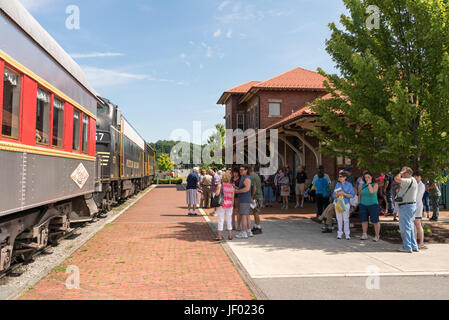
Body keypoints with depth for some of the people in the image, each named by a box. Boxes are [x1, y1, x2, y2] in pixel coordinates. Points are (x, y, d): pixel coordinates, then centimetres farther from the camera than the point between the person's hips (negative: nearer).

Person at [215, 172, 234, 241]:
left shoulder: (220, 185, -9)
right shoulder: (231, 187, 2)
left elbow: (217, 193, -22)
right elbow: (232, 197, 5)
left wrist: (215, 191, 0)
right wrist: (232, 205, 15)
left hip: (221, 204, -3)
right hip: (229, 205, 3)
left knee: (221, 220, 3)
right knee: (229, 220, 12)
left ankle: (219, 236, 6)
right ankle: (230, 235, 16)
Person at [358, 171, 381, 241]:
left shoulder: (375, 184, -5)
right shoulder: (362, 186, 5)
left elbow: (372, 191, -23)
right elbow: (360, 194, 17)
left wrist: (369, 183, -15)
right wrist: (359, 203, 12)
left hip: (373, 205, -4)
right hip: (363, 205, 4)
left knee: (375, 221, -2)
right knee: (364, 220, 4)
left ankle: (377, 236, 8)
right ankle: (364, 235, 12)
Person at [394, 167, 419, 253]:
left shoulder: (409, 181, -18)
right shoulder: (413, 181, 15)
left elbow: (396, 178, -28)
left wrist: (402, 171, -14)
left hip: (406, 206, -10)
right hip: (412, 205, 10)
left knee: (405, 228, -4)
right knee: (410, 227, 15)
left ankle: (407, 247, -1)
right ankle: (414, 246, 18)